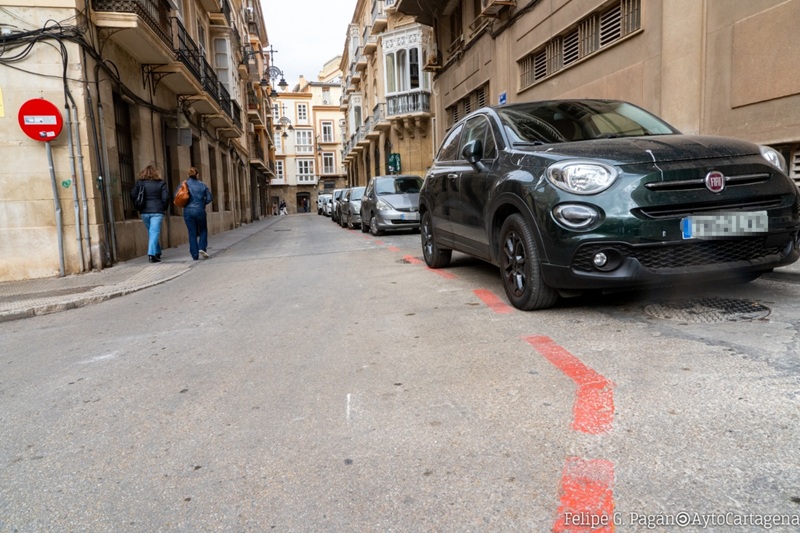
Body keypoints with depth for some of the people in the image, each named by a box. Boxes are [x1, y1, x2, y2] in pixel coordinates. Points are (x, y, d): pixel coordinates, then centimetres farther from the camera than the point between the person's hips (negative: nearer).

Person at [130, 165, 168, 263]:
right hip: (157, 211, -3)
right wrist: (164, 208, 7)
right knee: (154, 233, -4)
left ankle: (157, 253, 24)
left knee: (151, 233, 17)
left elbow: (133, 195, 0)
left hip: (144, 212, 3)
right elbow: (165, 197, -7)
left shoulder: (140, 182, 4)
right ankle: (152, 254, -16)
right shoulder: (161, 183, -1)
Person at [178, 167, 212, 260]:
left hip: (188, 211, 1)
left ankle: (195, 255, 5)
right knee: (203, 230, 17)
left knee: (192, 233, 6)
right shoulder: (203, 185, 1)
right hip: (200, 211, -1)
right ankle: (202, 248, -3)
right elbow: (209, 198, -2)